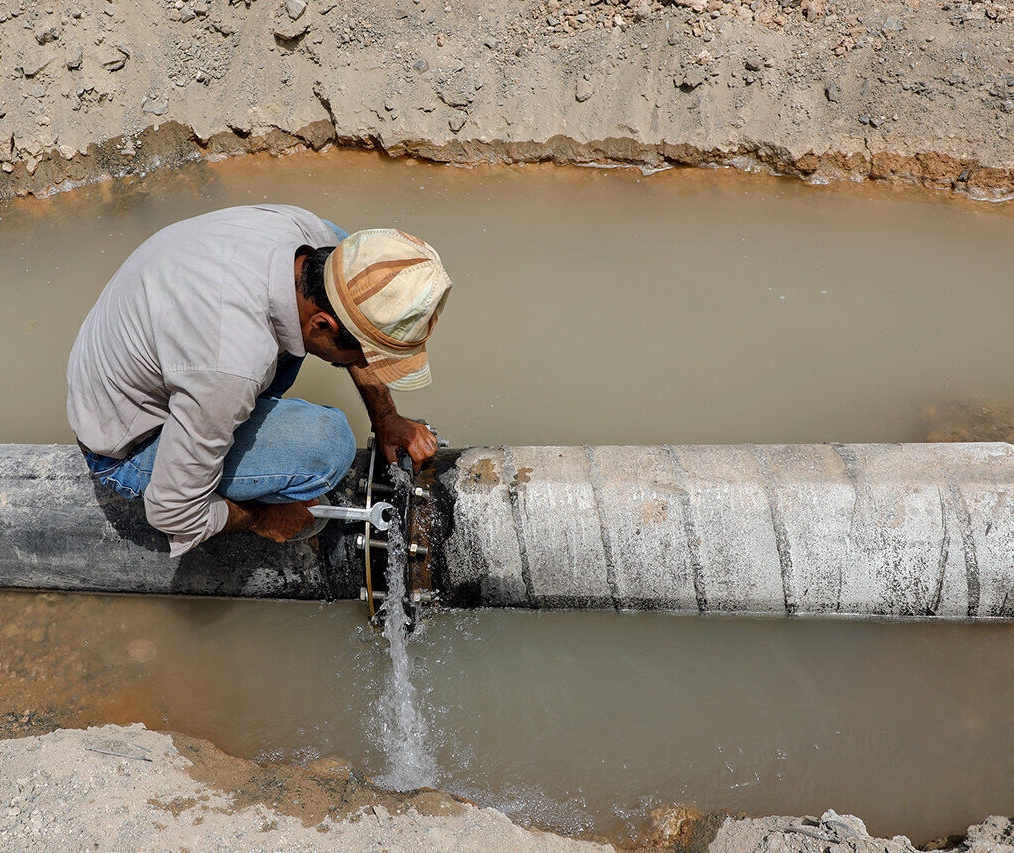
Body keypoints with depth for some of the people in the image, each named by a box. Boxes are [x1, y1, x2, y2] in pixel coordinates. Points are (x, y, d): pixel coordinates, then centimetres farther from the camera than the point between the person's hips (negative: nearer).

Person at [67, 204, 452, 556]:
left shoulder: (300, 226, -22)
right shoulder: (234, 368, -43)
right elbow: (172, 513, -29)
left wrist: (386, 417, 5)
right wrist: (259, 519, -11)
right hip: (129, 447, -7)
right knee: (327, 444, -29)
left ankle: (254, 405, 11)